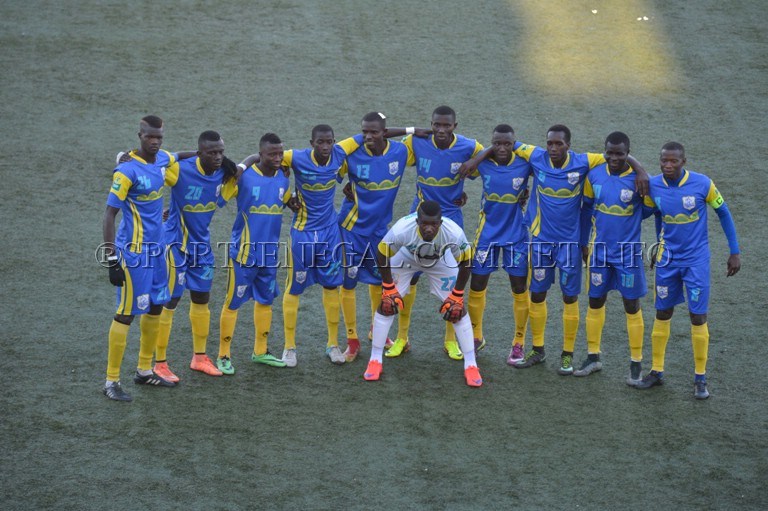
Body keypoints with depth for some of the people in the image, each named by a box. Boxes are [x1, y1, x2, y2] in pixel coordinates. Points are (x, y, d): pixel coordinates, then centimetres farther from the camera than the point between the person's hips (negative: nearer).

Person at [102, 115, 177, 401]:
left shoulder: (163, 160, 2)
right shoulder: (127, 171, -19)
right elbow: (109, 215, -18)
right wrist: (112, 260, -20)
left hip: (156, 248, 8)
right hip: (134, 252, -8)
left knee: (156, 307, 15)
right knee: (127, 313, -4)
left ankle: (144, 371, 30)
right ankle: (111, 381, 4)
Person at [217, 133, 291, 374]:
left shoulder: (283, 178, 3)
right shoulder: (244, 177, -14)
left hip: (270, 253, 6)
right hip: (244, 253, -6)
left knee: (265, 300, 15)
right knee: (233, 302, 0)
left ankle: (261, 351, 29)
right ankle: (224, 355, 9)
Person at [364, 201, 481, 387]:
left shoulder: (454, 233, -40)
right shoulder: (401, 230, -42)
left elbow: (465, 261, -19)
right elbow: (382, 255, -21)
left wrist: (457, 295, -15)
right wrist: (389, 289, -16)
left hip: (441, 262, 0)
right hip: (406, 258, 0)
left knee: (458, 308, -7)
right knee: (387, 304, -7)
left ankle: (470, 365, 3)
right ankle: (375, 361, 8)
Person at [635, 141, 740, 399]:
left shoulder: (703, 184, -16)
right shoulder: (653, 186, -7)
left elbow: (723, 213, -2)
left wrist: (735, 252, -1)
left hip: (696, 260, -3)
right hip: (668, 259, 3)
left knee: (698, 317, -2)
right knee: (662, 314, 8)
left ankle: (700, 377, 10)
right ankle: (657, 371, 21)